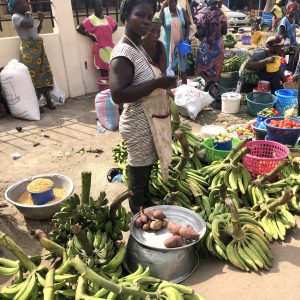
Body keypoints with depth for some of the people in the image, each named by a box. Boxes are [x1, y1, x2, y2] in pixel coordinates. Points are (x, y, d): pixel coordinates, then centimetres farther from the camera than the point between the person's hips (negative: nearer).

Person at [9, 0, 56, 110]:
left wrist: (41, 20, 12)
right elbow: (30, 25, -26)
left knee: (44, 74, 6)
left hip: (38, 47, 8)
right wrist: (29, 15, -7)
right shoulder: (15, 17, -9)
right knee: (33, 76, -7)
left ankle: (49, 101, 12)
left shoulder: (26, 16, 16)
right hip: (29, 49, -8)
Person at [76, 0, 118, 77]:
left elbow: (115, 26, 26)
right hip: (100, 47, -5)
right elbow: (79, 29, -9)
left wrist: (110, 33, 10)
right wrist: (90, 36, -8)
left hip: (110, 46, 5)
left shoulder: (107, 18, 10)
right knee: (104, 68, -3)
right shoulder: (90, 19, -6)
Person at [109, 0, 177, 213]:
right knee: (139, 173, 7)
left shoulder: (140, 46, 9)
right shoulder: (123, 53, -21)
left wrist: (164, 83, 3)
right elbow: (118, 94, -29)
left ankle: (148, 209, 43)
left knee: (147, 169, 23)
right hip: (140, 126, -9)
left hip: (151, 121, 10)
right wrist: (157, 83, -28)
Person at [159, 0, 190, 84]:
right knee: (169, 66, 6)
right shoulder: (164, 12, -8)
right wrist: (162, 7, -25)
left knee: (183, 65, 11)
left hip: (181, 43, 2)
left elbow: (187, 25, 5)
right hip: (169, 43, -2)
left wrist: (186, 39, -5)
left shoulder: (181, 10, -2)